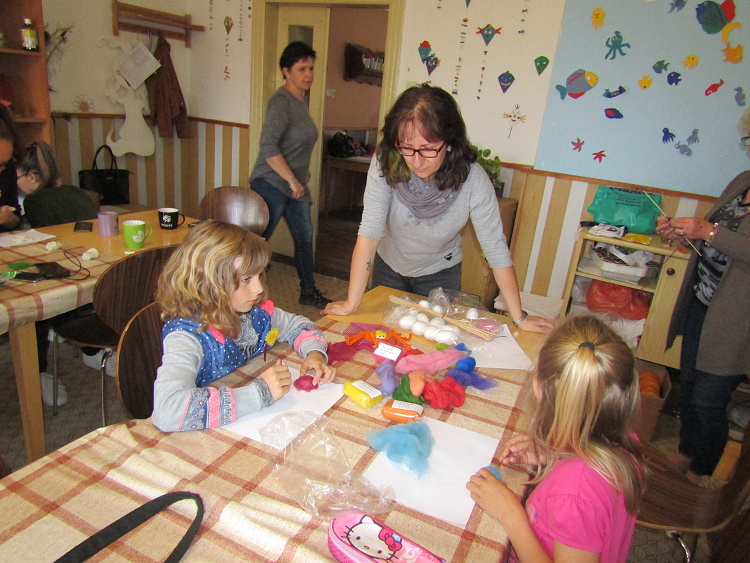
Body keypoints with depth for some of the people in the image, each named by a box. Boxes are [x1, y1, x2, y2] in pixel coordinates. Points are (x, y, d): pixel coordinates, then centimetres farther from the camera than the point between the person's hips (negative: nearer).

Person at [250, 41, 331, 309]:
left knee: (305, 237, 13)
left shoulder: (300, 101, 12)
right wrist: (293, 180, -21)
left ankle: (308, 291, 27)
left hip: (295, 185, 9)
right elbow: (268, 146, -25)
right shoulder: (281, 101, -15)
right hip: (272, 184, -9)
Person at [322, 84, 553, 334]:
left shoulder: (472, 179, -29)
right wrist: (351, 303, -30)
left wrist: (519, 318, -21)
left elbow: (496, 250, -24)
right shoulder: (385, 165, -29)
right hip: (389, 266, 1)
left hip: (440, 273, -1)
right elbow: (369, 232, -28)